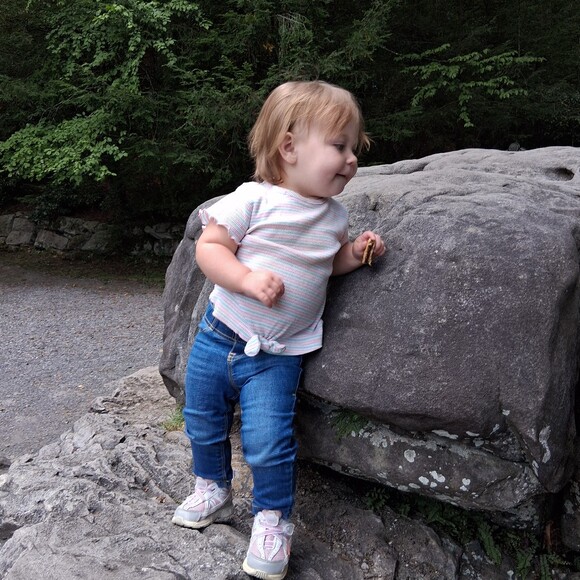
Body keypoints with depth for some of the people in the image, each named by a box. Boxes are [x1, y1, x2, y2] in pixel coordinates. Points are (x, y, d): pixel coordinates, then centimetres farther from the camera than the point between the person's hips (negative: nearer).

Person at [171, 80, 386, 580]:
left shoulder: (335, 214, 2)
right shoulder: (253, 200, -13)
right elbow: (209, 247, -13)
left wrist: (355, 253, -3)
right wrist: (249, 279, -28)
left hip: (278, 355, 1)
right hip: (221, 333, 0)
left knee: (268, 443, -9)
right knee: (203, 423, 16)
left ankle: (273, 519, 16)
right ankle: (213, 488, 42)